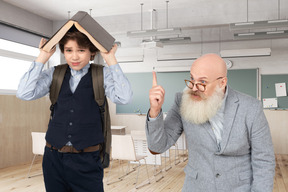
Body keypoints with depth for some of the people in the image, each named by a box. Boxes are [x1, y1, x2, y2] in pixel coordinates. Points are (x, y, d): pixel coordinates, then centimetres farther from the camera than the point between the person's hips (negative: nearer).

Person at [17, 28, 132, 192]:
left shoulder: (102, 75, -1)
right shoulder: (55, 74, 6)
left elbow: (124, 98, -18)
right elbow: (24, 94, -6)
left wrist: (110, 59, -13)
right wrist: (43, 57, -5)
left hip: (86, 160, -2)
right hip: (54, 158, 3)